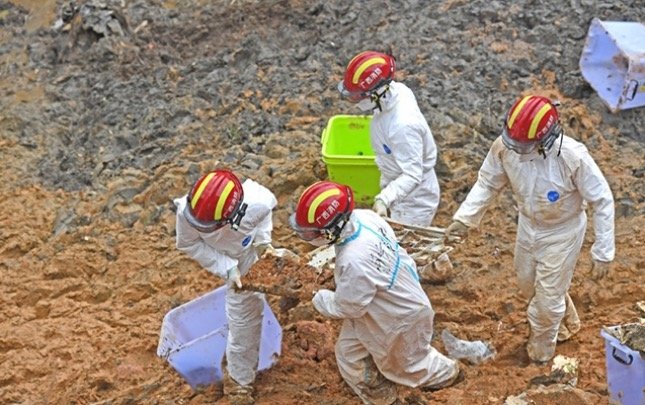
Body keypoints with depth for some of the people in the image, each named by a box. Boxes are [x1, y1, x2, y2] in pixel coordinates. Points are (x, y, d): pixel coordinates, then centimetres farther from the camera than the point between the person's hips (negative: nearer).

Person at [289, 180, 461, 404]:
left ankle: (444, 373, 55)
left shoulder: (354, 262, -45)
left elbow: (346, 308, -28)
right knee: (349, 354, 21)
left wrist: (320, 300, -7)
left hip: (400, 316, -8)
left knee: (405, 362, 23)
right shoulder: (364, 216, -22)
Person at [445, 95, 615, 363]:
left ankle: (542, 345, 45)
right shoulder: (505, 146, -27)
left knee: (548, 295, 11)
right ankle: (566, 322, 58)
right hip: (528, 225, 5)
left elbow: (602, 202, -25)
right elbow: (488, 182, -8)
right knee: (528, 283, 27)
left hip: (561, 233, -5)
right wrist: (464, 218, -19)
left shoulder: (573, 157, -38)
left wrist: (603, 253, -21)